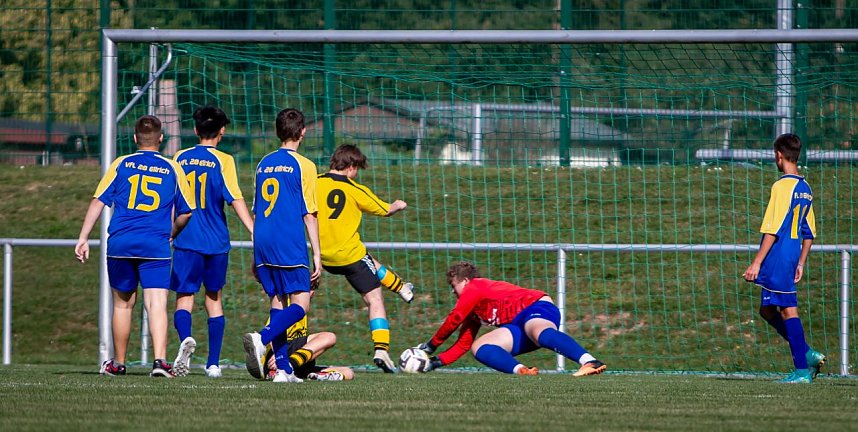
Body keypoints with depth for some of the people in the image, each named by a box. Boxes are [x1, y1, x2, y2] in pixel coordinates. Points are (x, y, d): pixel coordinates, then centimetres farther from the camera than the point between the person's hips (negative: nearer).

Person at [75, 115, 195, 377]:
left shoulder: (121, 165, 7)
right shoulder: (172, 169, 8)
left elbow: (98, 201, 2)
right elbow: (185, 212, 12)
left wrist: (83, 237, 4)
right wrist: (171, 235, 30)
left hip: (120, 244, 1)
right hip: (156, 246, -1)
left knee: (123, 303, 15)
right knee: (157, 304, -8)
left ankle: (118, 363, 25)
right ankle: (160, 359, -26)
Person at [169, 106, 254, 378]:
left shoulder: (180, 158, 5)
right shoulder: (223, 161, -4)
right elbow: (236, 200, -12)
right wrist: (256, 233, -13)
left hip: (185, 242, 0)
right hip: (216, 242, 0)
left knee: (184, 297, 0)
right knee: (214, 299, 13)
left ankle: (186, 338, -32)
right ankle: (213, 363, 12)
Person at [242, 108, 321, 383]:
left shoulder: (264, 164, 15)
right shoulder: (302, 166, -4)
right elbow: (309, 215, -5)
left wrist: (255, 255, 25)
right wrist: (316, 255, -2)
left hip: (263, 245, 6)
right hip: (290, 246, -6)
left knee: (278, 301, 10)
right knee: (300, 304, -6)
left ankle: (283, 369, 2)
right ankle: (261, 339, -30)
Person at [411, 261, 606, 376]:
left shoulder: (474, 288, 2)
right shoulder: (473, 312, 30)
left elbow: (453, 320, -1)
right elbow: (464, 344, 27)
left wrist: (431, 345, 11)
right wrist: (437, 362, 16)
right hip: (519, 325, 9)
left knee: (541, 334, -43)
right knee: (479, 347, -9)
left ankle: (589, 362, -69)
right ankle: (521, 371, -39)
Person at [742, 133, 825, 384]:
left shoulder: (782, 187, -14)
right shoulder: (805, 189, 13)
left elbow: (773, 230, -18)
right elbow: (809, 233, 18)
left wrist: (757, 262, -16)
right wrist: (800, 264, 23)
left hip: (778, 257, -9)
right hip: (793, 256, 9)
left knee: (789, 310, -6)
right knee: (767, 310, 16)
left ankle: (802, 370, -6)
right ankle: (807, 355, 13)